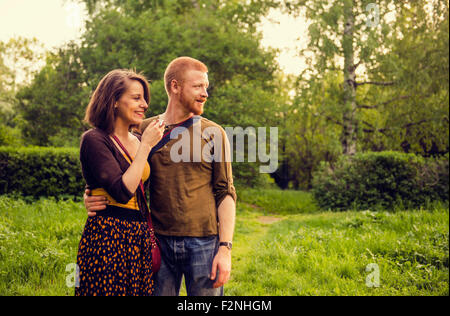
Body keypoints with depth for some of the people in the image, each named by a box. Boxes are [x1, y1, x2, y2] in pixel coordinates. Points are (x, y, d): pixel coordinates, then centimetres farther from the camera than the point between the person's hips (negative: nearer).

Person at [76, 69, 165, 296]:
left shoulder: (138, 141, 13)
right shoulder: (94, 140, -9)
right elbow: (122, 192, -20)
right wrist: (146, 146, -13)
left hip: (140, 236, 7)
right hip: (108, 238, -7)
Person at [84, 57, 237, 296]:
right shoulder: (145, 130, 7)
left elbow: (225, 193, 2)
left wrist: (225, 248, -7)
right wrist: (93, 199, -7)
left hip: (203, 243, -1)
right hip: (160, 242, 1)